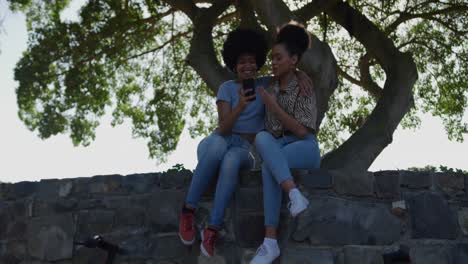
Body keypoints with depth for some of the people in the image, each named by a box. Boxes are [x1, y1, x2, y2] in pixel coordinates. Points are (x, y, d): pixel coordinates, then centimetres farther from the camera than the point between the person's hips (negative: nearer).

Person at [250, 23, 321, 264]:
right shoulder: (270, 88, 14)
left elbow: (301, 130, -13)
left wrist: (272, 105, -12)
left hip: (304, 148, -4)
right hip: (275, 150, 4)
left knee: (268, 167, -37)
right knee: (262, 138, -34)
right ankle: (294, 195, -45)